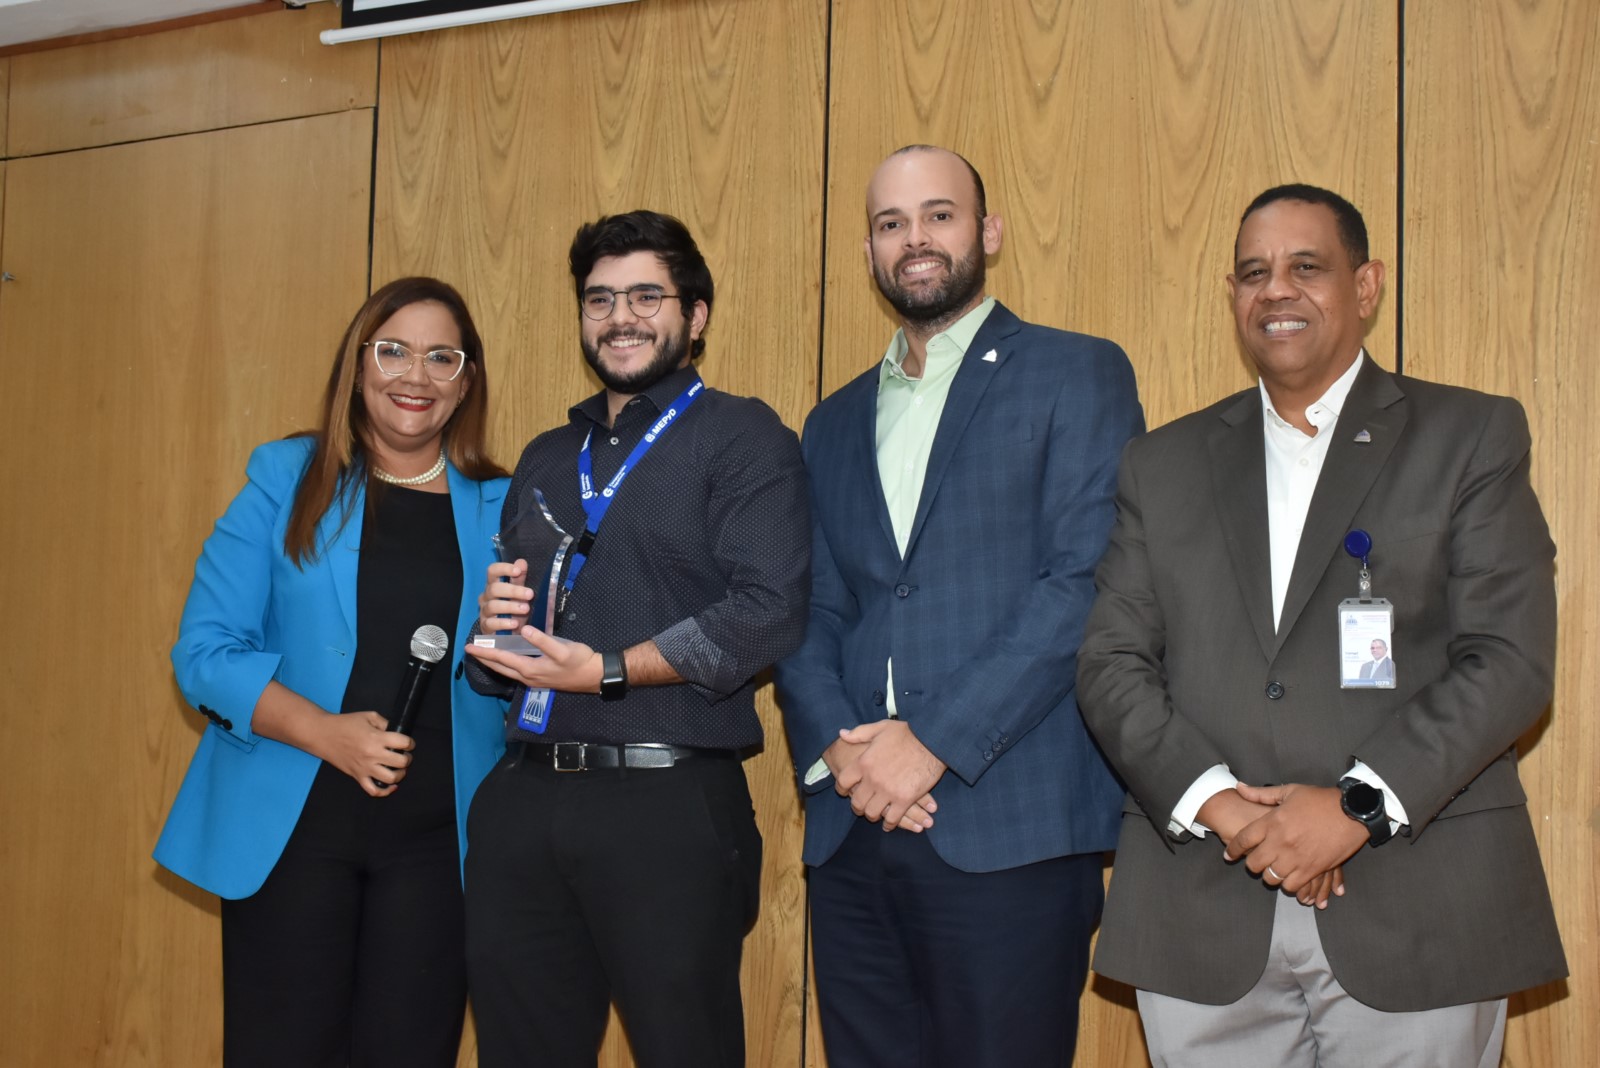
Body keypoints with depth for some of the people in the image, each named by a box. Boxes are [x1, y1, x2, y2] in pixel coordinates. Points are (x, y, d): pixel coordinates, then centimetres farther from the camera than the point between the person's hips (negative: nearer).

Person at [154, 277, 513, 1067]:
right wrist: (329, 734, -18)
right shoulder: (286, 482, 2)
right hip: (293, 825, -1)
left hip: (436, 842, 2)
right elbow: (205, 651, -4)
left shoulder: (500, 510, 7)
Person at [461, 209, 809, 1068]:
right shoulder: (545, 459, 20)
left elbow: (767, 610, -13)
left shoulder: (742, 439, 1)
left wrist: (607, 672, -16)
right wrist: (492, 630, -1)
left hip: (669, 805, -6)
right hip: (525, 798, 6)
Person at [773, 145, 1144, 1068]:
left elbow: (1087, 583, -9)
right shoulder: (836, 423, 19)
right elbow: (810, 613, 13)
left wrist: (935, 742, -15)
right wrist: (836, 747, -7)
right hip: (853, 829, 5)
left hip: (1013, 828, -5)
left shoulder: (1078, 376, 2)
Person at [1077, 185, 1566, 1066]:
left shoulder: (1472, 437, 6)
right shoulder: (1163, 464, 13)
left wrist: (1359, 805, -14)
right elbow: (1110, 662, 5)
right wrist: (1214, 802, -11)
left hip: (1416, 917, -2)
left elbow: (1511, 657, -4)